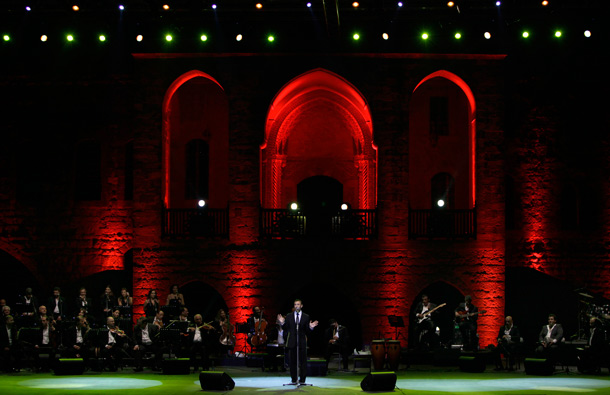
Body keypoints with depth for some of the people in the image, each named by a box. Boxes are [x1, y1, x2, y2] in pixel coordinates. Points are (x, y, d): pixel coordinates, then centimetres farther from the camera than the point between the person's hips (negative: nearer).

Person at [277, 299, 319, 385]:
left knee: (303, 361, -2)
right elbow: (286, 329, 7)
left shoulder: (306, 317, 7)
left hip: (302, 342, -1)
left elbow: (306, 330, 6)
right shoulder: (289, 316, 9)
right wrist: (282, 323, -11)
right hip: (292, 342, 1)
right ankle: (293, 380, 10)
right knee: (292, 362, 3)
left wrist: (310, 327, -15)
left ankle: (302, 380, 4)